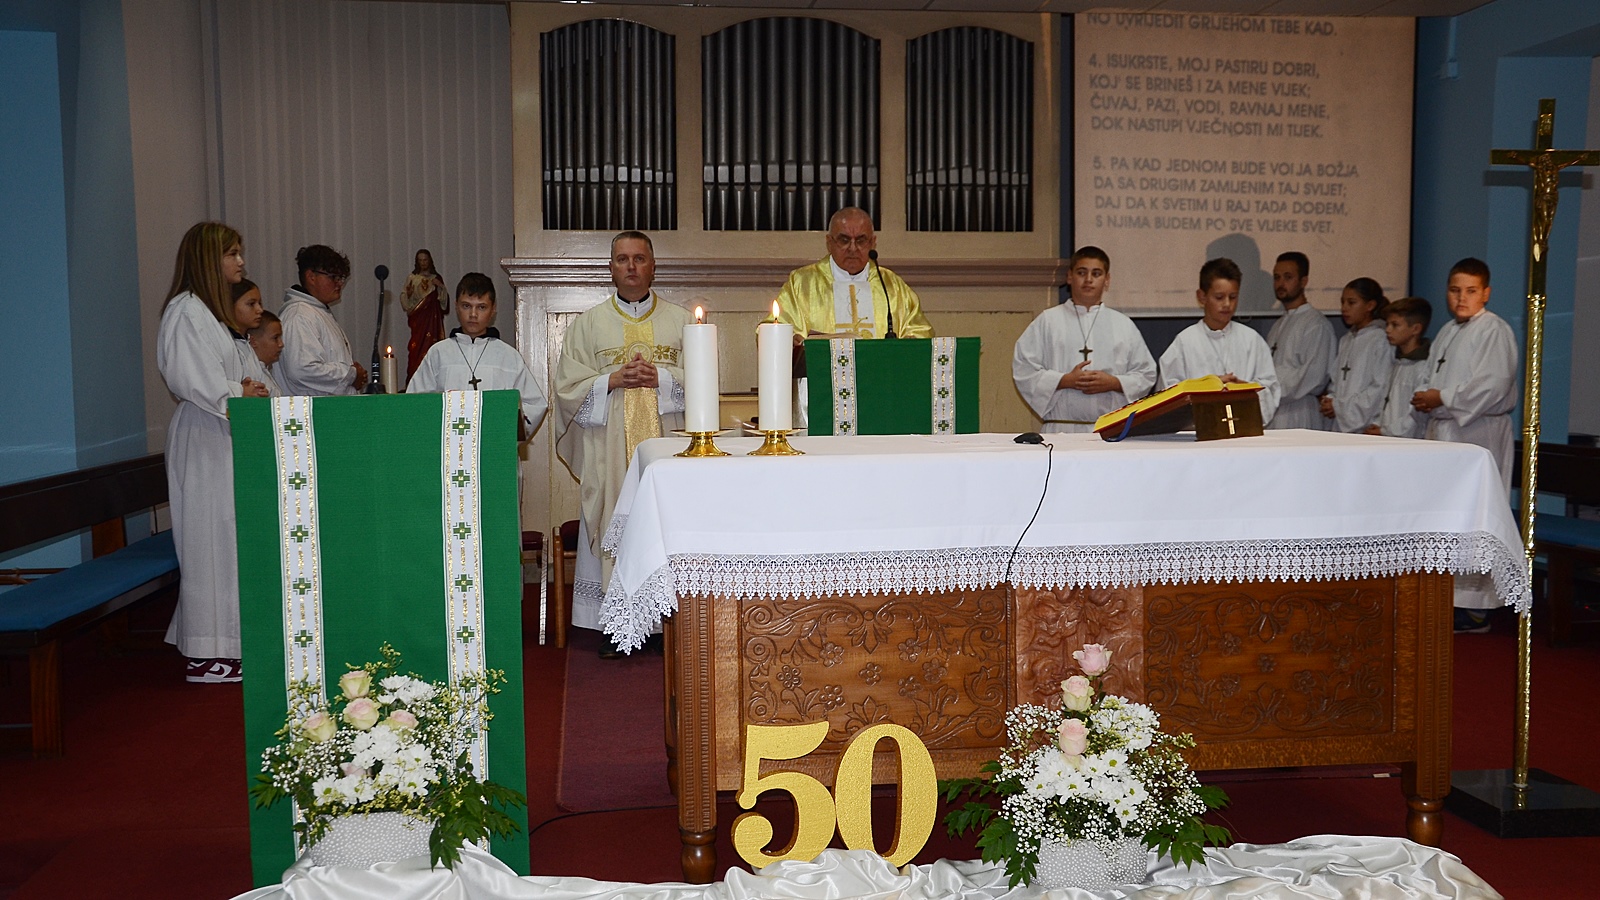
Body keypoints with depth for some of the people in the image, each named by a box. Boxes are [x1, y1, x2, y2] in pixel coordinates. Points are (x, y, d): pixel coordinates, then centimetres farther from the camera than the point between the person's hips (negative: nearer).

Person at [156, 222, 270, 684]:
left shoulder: (208, 310, 18)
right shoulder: (187, 311, -14)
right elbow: (194, 384, -20)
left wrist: (242, 387, 5)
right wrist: (241, 394, -7)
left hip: (221, 437, 10)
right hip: (203, 438, -10)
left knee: (224, 537, 11)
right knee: (210, 539, -6)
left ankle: (216, 643, 17)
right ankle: (206, 654, 0)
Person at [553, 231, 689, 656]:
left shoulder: (680, 321, 11)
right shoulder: (588, 323, 11)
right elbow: (568, 387, 5)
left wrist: (660, 377, -11)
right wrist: (612, 381, -10)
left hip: (667, 444, 0)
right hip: (608, 451, 0)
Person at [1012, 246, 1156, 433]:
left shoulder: (1124, 325, 14)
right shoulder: (1048, 321, 8)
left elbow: (1146, 375, 13)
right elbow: (1023, 369, 1)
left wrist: (1114, 383, -6)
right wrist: (1065, 381, -11)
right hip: (1061, 429, -2)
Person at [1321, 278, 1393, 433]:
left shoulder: (1381, 340, -7)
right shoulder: (1346, 340, 17)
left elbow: (1381, 389, -14)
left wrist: (1339, 406, -12)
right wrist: (1329, 400, -1)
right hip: (1341, 425, 6)